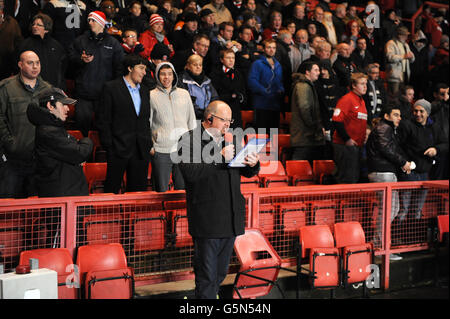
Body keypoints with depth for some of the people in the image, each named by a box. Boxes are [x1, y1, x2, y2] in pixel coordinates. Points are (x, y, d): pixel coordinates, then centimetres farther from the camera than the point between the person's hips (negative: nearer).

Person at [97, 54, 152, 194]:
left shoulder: (144, 90, 16)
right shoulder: (111, 88, -2)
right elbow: (103, 120, -5)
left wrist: (149, 144, 9)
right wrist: (108, 146, -11)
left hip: (141, 151, 5)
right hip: (119, 150, -5)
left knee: (138, 190, 7)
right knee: (112, 189, 1)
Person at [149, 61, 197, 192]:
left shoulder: (184, 94, 10)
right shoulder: (151, 96, 1)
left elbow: (192, 121, 15)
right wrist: (149, 147, -1)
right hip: (161, 152, -2)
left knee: (184, 189, 9)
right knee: (161, 191, 3)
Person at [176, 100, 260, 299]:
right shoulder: (189, 140, -7)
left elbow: (246, 173, 17)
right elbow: (190, 172, -22)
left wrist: (253, 165, -6)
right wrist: (220, 158, -24)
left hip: (231, 219, 7)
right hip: (207, 221, -6)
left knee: (221, 272, 17)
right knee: (206, 275, 1)